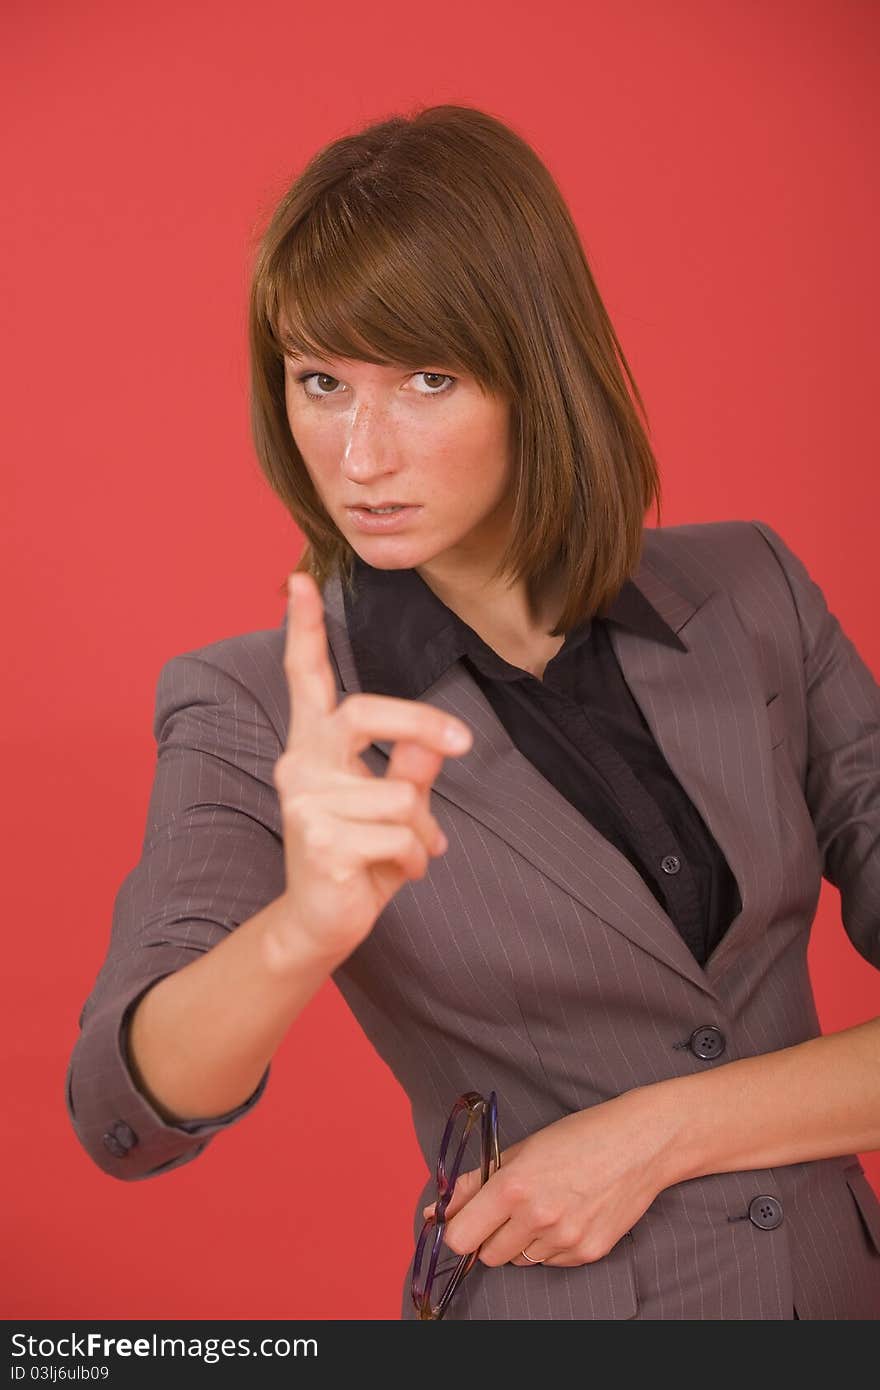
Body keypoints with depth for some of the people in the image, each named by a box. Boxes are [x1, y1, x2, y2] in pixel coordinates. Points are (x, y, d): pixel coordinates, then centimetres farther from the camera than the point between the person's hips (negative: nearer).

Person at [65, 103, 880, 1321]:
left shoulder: (752, 595, -7)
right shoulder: (252, 714, -13)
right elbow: (129, 1119, -25)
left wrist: (658, 1131, -17)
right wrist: (303, 929, -43)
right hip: (550, 1303, -1)